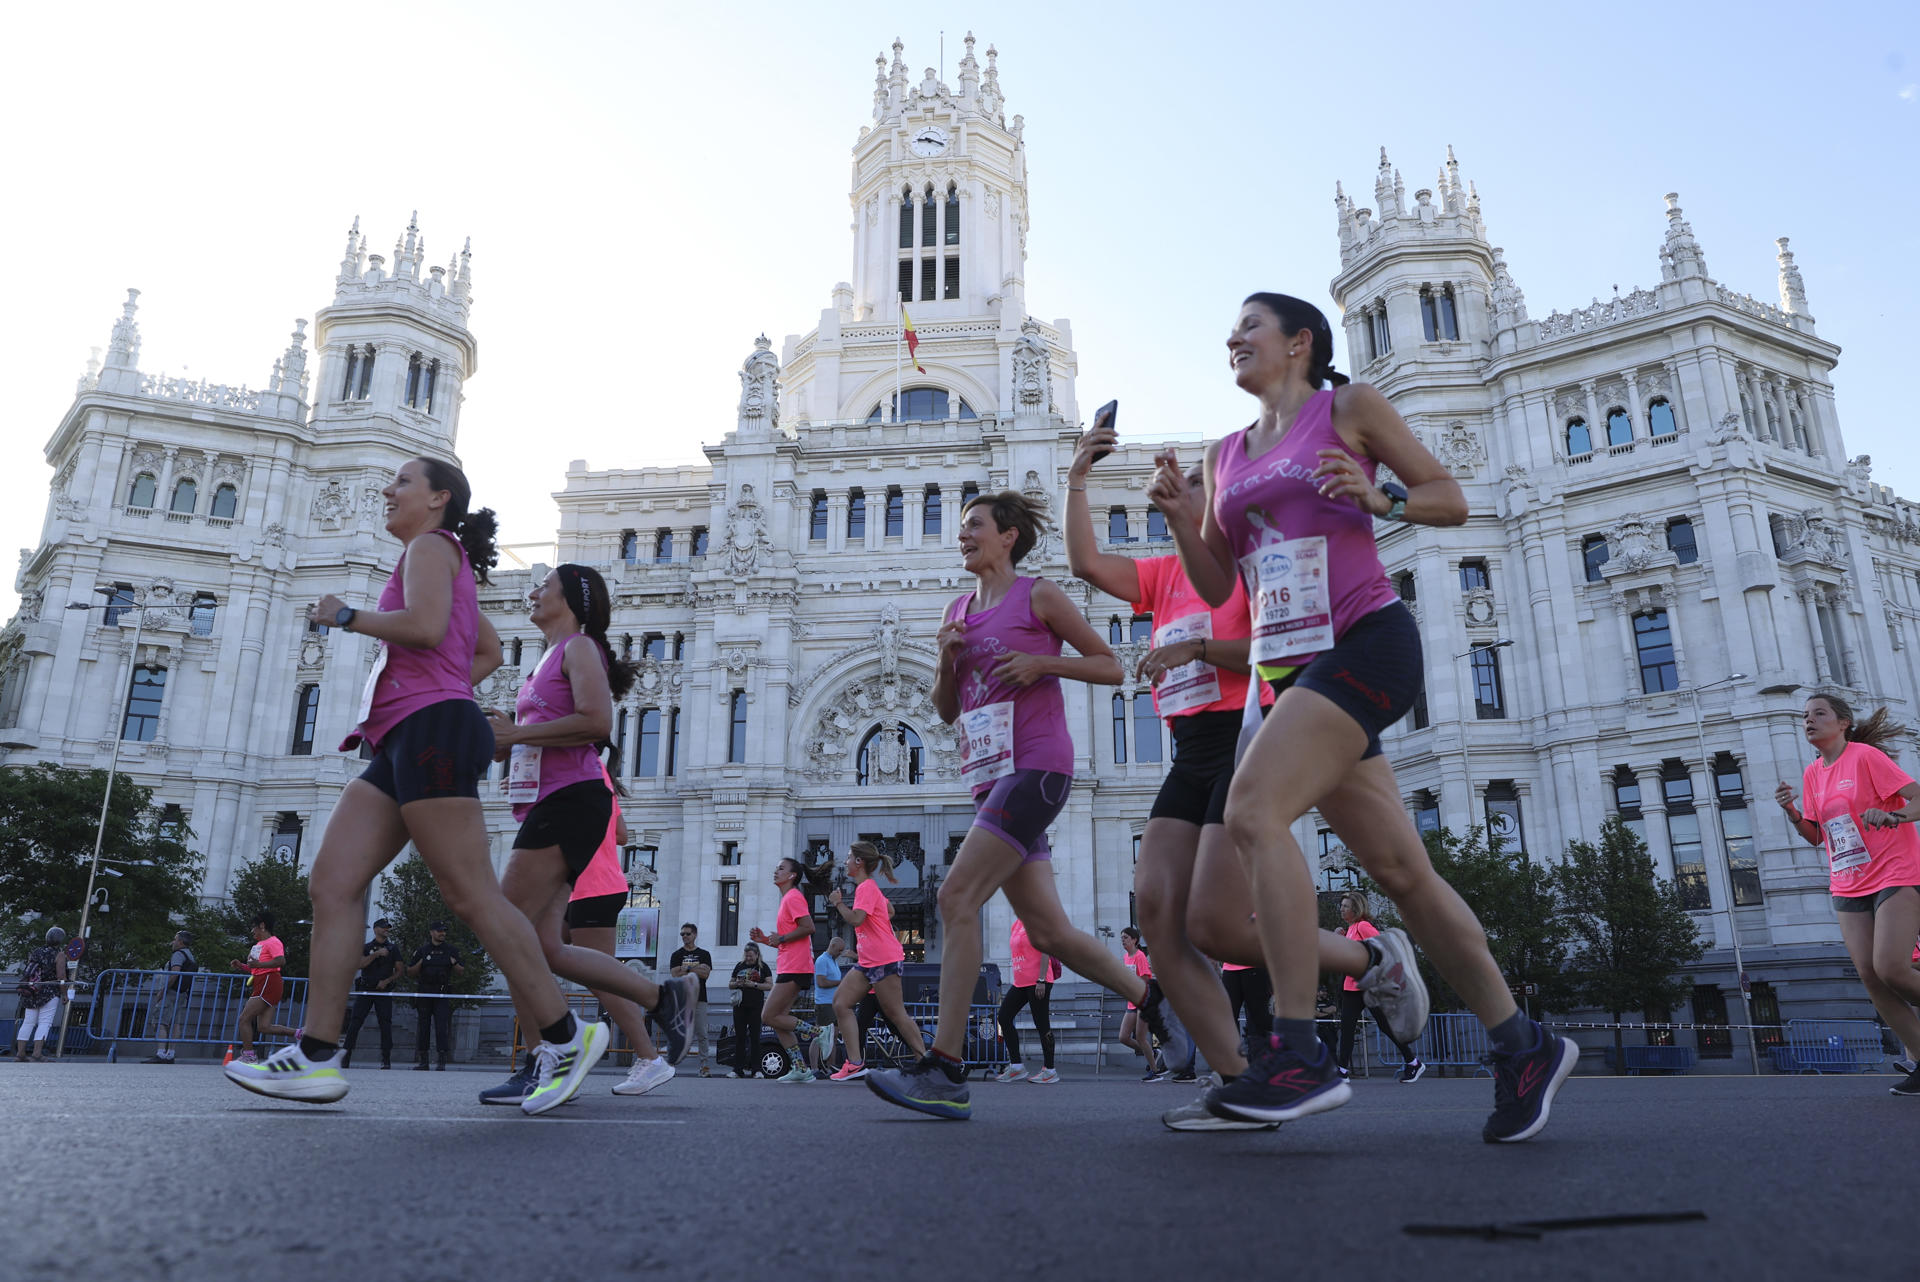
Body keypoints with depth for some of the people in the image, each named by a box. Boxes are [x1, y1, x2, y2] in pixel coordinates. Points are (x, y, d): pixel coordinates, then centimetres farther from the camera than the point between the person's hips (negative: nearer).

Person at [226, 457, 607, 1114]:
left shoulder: (431, 546, 1)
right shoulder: (450, 566, 29)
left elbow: (425, 627, -17)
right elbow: (490, 652, 35)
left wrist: (345, 616, -4)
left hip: (431, 731, -10)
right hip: (404, 744, 10)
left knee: (471, 895, -12)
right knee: (331, 881, 1)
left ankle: (567, 1037, -6)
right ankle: (316, 1057, -2)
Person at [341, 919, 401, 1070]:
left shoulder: (393, 948, 12)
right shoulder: (365, 947, 11)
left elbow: (398, 971, 9)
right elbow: (360, 964, -7)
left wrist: (387, 981, -7)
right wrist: (377, 953, -15)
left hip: (384, 990, 0)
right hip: (365, 989, 0)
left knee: (385, 1024, -7)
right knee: (355, 1022, -7)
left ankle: (386, 1059, -5)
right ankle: (345, 1056, -5)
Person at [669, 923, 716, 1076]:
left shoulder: (704, 954, 11)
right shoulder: (677, 955, 11)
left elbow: (706, 974, -2)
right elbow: (675, 975, -3)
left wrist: (687, 968, -7)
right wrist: (697, 969, -8)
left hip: (699, 999, 0)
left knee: (701, 1034, -2)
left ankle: (704, 1064, 2)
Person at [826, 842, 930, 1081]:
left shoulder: (866, 887, -12)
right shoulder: (870, 887, 19)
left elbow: (855, 919, -24)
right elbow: (889, 910, 28)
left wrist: (838, 902, -9)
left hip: (884, 961, -10)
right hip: (868, 961, 10)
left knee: (896, 1014, -6)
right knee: (841, 1002, 0)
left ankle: (925, 1061, 3)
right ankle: (855, 1063, -4)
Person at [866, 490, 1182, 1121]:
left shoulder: (1038, 596, 2)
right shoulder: (957, 611, 19)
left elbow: (1110, 666, 4)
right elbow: (947, 711, 21)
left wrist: (1041, 663, -10)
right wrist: (947, 662, 3)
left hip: (1035, 766, -7)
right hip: (990, 777, 8)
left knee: (957, 896, -18)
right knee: (1048, 931, 7)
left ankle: (945, 1070, -16)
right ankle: (1153, 996, 26)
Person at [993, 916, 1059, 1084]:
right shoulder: (1016, 924, 17)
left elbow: (1045, 952, -16)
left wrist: (1041, 980, -20)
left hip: (1037, 982, -9)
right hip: (1020, 982, 9)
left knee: (1041, 1024, -4)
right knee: (1004, 1017, 3)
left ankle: (1049, 1071, 6)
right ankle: (1016, 1066, 9)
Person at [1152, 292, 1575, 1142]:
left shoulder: (1348, 407, 5)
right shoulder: (1225, 456, 20)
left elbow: (1451, 499, 6)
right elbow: (1215, 585, 17)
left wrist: (1378, 499, -12)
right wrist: (1175, 514, 2)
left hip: (1366, 642, -6)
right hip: (1290, 670, 7)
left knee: (1254, 810, -24)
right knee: (1399, 870, 5)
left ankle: (1298, 1053, -21)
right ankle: (1523, 1046, 17)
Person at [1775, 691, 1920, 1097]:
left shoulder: (1866, 756, -8)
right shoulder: (1812, 774, 11)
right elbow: (1815, 836, 13)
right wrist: (1792, 812, -5)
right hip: (1848, 888, 6)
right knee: (1870, 976, -4)